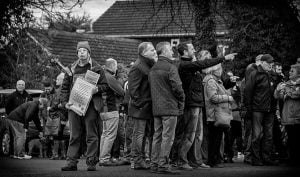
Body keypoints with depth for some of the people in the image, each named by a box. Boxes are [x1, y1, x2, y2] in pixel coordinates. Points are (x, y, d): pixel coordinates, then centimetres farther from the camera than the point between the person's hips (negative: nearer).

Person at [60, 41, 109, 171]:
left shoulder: (96, 68, 5)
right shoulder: (71, 69, 14)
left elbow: (105, 85, 4)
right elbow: (64, 87, 16)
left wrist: (97, 89, -16)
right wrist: (65, 102, 3)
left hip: (91, 105, -3)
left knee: (91, 135, -2)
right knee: (74, 136, 4)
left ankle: (91, 162, 1)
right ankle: (71, 162, 5)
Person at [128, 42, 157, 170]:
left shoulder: (149, 65, 17)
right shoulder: (137, 67, -14)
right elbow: (132, 88, -17)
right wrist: (139, 103, -19)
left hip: (147, 106, 10)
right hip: (141, 106, -10)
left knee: (143, 134, 13)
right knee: (139, 134, -6)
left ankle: (140, 160, 18)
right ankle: (138, 161, -3)